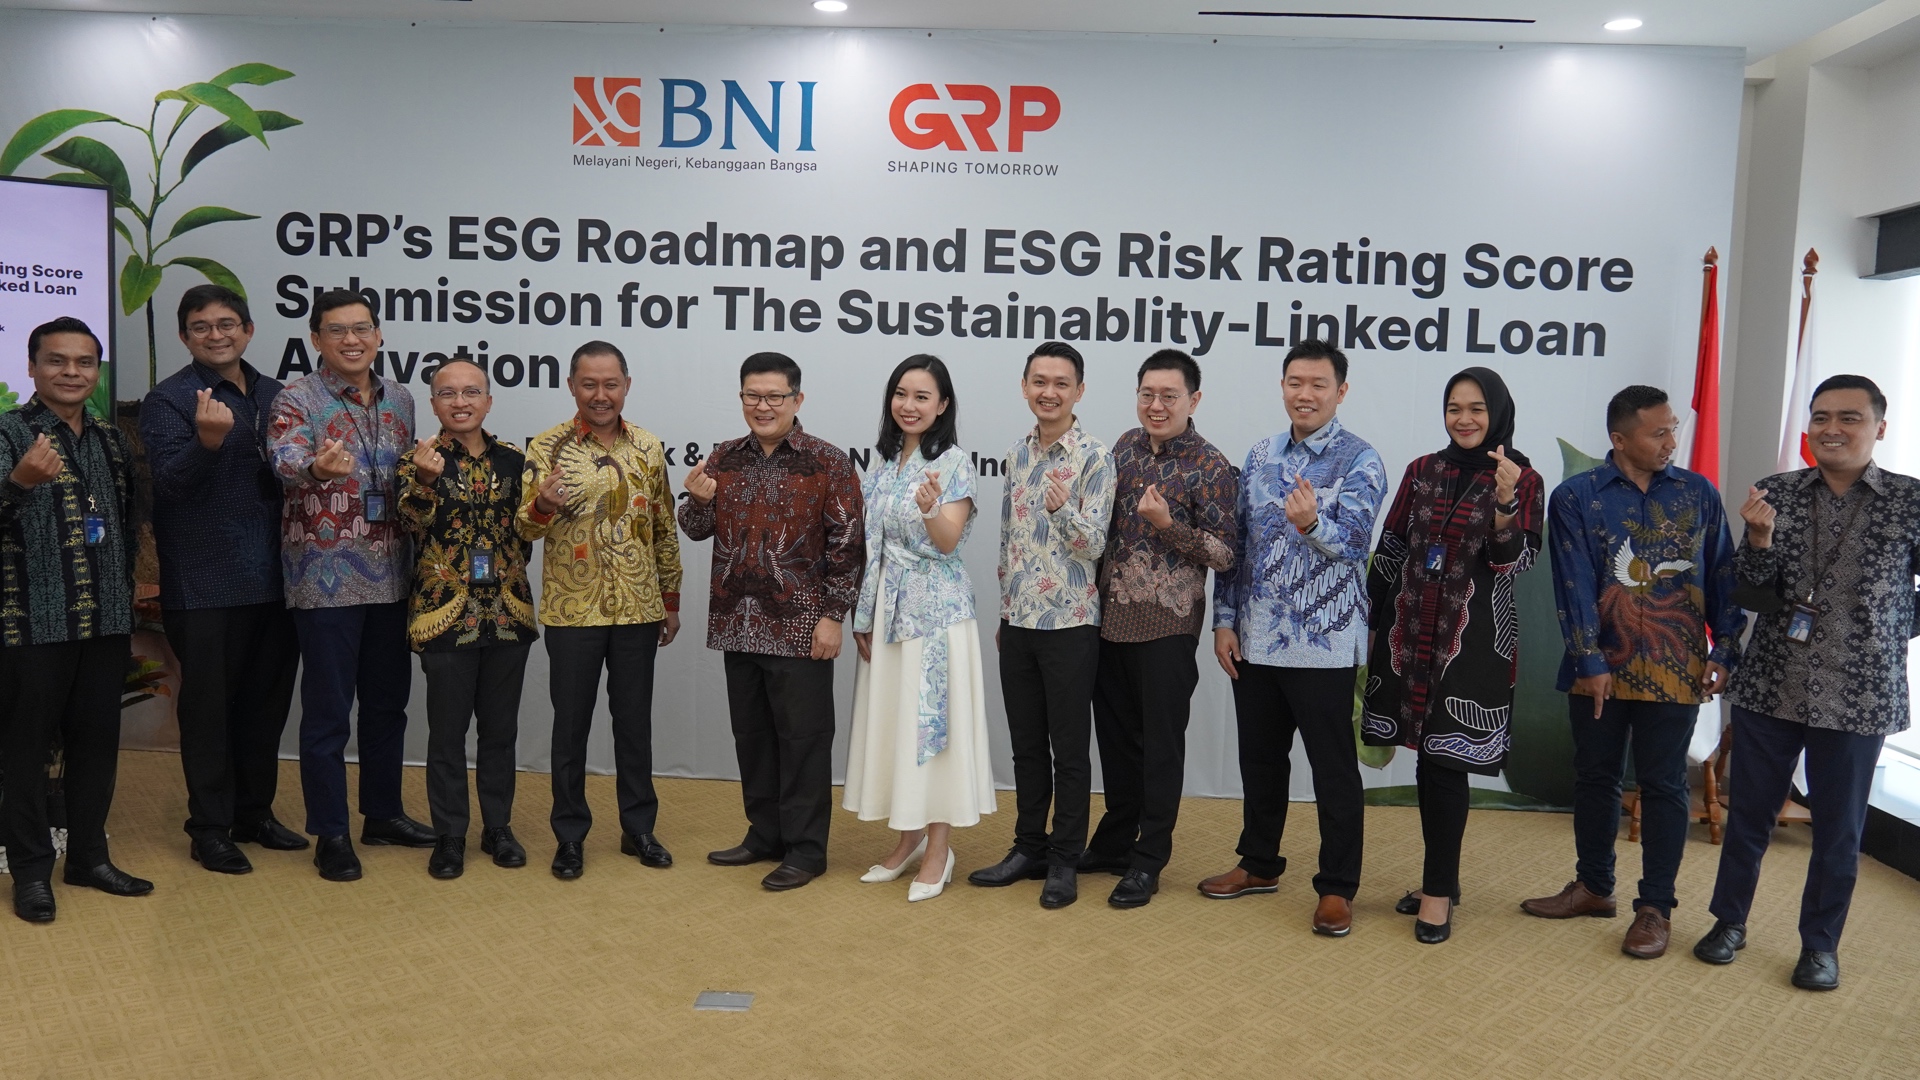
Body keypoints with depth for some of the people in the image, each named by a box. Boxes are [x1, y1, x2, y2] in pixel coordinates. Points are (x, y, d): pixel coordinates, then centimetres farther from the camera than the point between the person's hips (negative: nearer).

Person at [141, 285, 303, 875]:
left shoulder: (275, 396, 11)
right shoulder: (168, 400, -6)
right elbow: (170, 481, -19)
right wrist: (208, 440, -36)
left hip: (273, 579, 5)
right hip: (204, 585, -5)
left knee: (267, 701, 13)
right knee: (208, 708, 4)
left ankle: (255, 813, 27)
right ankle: (210, 829, 15)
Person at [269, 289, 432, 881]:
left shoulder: (399, 399, 11)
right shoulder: (296, 400, -7)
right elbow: (285, 462, -27)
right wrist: (317, 467, -47)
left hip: (390, 575, 6)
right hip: (326, 579, -5)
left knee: (388, 700, 15)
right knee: (327, 710, 2)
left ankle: (384, 812, 30)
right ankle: (330, 833, 13)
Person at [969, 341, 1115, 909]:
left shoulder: (1094, 457, -10)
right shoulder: (1017, 454, 10)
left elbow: (1094, 544, -16)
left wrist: (1062, 508, -35)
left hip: (1069, 623, -6)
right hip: (1018, 622, 6)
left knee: (1069, 749, 4)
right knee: (1026, 744, 15)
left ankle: (1065, 861, 16)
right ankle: (1029, 847, 27)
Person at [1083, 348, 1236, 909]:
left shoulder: (1209, 466, -9)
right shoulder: (1125, 447, 8)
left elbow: (1225, 555, -11)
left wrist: (1168, 525, -23)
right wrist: (1095, 592, 10)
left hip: (1167, 624, -6)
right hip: (1111, 617, 6)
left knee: (1161, 742, 4)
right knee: (1115, 734, 14)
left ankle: (1148, 859, 15)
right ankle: (1115, 841, 29)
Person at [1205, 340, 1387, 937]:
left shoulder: (1359, 461, -8)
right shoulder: (1260, 457, 9)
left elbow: (1351, 539, -22)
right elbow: (1235, 541, 11)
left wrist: (1311, 524, -44)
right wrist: (1225, 620, 5)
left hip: (1323, 644, -5)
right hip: (1254, 640, 6)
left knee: (1334, 768, 4)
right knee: (1260, 758, 17)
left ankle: (1337, 888, 16)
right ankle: (1259, 864, 33)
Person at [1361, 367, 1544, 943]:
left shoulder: (1522, 480, -2)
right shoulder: (1423, 471, 8)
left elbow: (1513, 563, -10)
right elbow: (1390, 550, 11)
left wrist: (1506, 503, -25)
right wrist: (1369, 621, 10)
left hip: (1473, 640, -4)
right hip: (1410, 631, 4)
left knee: (1445, 762, -4)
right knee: (1427, 761, 10)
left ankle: (1439, 890, 8)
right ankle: (1443, 878, 25)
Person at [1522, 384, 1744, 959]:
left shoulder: (1699, 494, 4)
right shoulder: (1576, 497, -1)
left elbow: (1722, 578, 7)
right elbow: (1575, 587, -6)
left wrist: (1724, 652, 1)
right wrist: (1590, 662, -11)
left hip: (1674, 671, 0)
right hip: (1599, 669, 0)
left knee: (1663, 785, 4)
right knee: (1594, 777, 12)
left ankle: (1656, 907, 15)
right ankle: (1593, 886, 29)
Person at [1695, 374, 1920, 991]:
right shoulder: (1778, 492, 2)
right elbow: (1754, 583, -3)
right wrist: (1759, 537, -20)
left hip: (1859, 693, -1)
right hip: (1770, 684, 2)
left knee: (1839, 826, 9)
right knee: (1749, 810, 11)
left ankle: (1821, 943, 24)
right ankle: (1729, 921, 26)